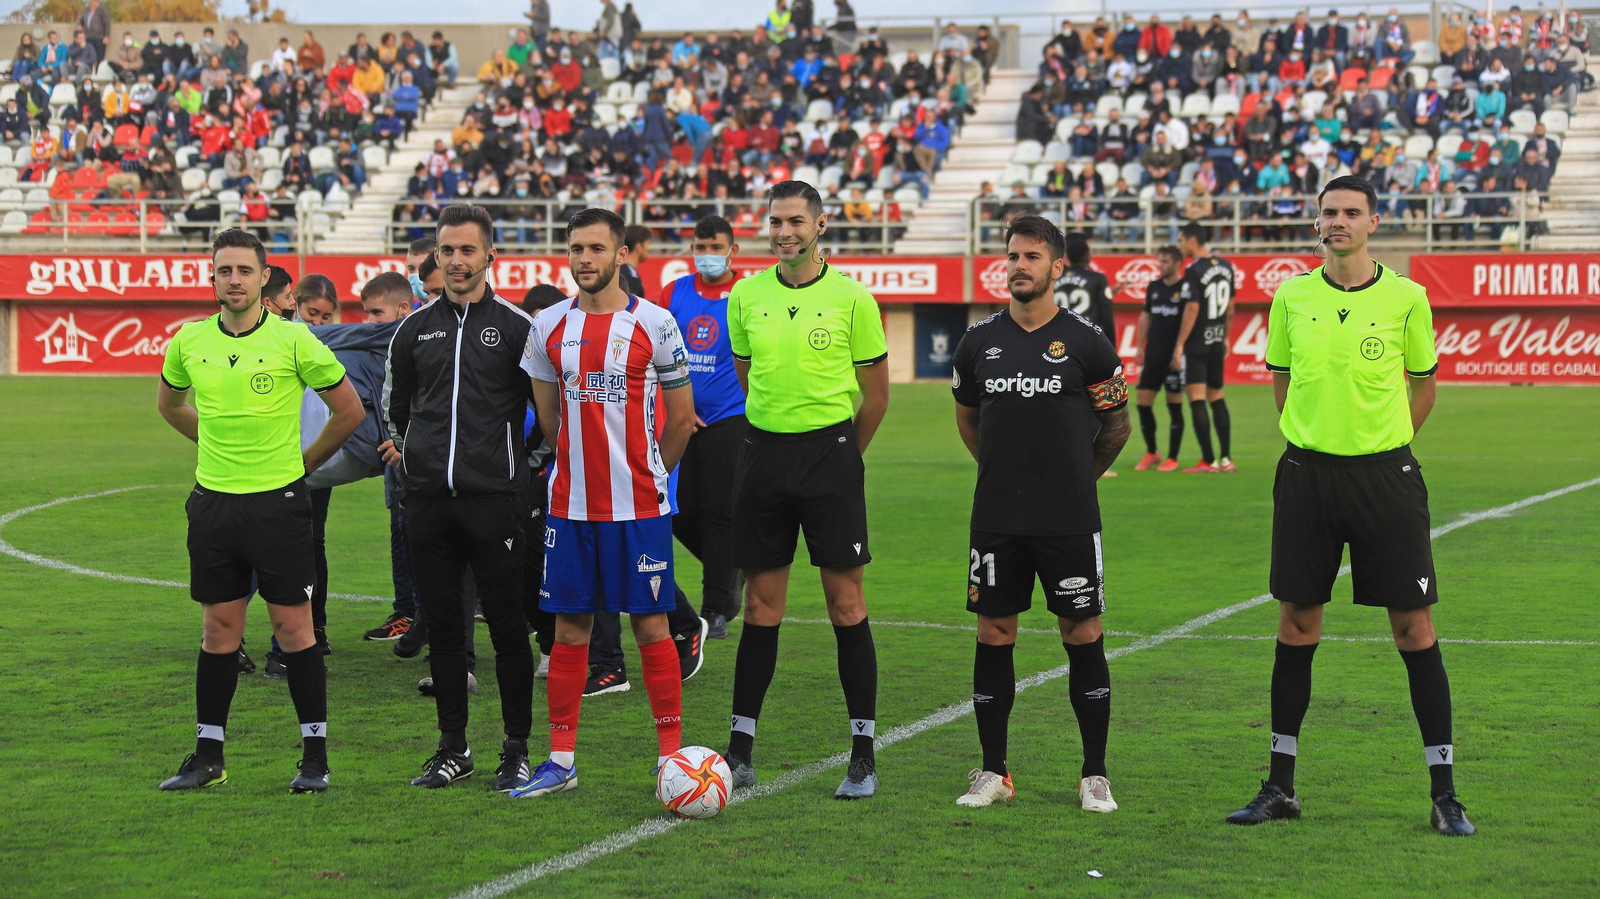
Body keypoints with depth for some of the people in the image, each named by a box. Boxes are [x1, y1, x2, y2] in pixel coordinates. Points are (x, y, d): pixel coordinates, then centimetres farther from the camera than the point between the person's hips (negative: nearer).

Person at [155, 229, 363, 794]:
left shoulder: (293, 340, -8)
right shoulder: (189, 342, 3)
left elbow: (349, 410, 2)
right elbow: (169, 402, 25)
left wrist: (303, 461, 8)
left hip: (278, 500, -3)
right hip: (213, 501, 3)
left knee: (293, 628, -1)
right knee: (220, 630, 8)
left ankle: (315, 755, 6)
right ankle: (208, 756, 15)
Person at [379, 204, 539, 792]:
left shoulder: (517, 326, -1)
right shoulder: (415, 329, 10)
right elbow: (394, 401, 27)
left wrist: (526, 457, 3)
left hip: (493, 496, -4)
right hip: (427, 497, 4)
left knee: (506, 623, -1)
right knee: (442, 624, 7)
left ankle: (516, 750, 8)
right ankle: (452, 749, 16)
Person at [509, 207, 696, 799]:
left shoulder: (654, 323, -4)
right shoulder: (548, 327, 6)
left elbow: (681, 419, 5)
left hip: (639, 506, -3)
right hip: (570, 503, 3)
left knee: (650, 624, -1)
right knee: (569, 625, 6)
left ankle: (671, 755, 6)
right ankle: (561, 760, 12)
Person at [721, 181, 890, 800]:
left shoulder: (851, 297, -3)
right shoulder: (745, 297, 6)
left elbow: (876, 392, 5)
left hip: (831, 452, -3)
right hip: (763, 453, 3)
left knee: (846, 604, -2)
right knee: (761, 605, 6)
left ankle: (863, 755, 4)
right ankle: (740, 750, 12)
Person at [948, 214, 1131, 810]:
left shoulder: (1086, 342, -3)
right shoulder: (979, 341, 5)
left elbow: (1117, 426, 8)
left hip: (1069, 519, -2)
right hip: (996, 518, 3)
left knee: (1083, 636, 1)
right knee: (993, 636, 4)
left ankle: (1095, 777, 9)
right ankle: (993, 772, 14)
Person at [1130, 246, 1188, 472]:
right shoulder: (1153, 287, 11)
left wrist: (1180, 352, -14)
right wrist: (1140, 347, 12)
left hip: (1174, 358, -6)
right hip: (1152, 355, 6)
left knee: (1174, 406, 1)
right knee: (1142, 402, 3)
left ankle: (1172, 458, 8)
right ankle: (1151, 453, 17)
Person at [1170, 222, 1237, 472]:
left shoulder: (1194, 270, -15)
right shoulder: (1225, 266, 8)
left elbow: (1192, 309, -18)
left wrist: (1179, 345, -14)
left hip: (1196, 345, -8)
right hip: (1216, 343, 8)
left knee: (1197, 399, -6)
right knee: (1217, 397, 15)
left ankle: (1208, 461, -8)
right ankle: (1226, 459, 14)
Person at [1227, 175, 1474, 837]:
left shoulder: (1407, 299, -1)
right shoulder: (1291, 297, 4)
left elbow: (1423, 386, 11)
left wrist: (1382, 444, 9)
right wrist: (1312, 439, 11)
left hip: (1386, 474, -2)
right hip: (1306, 474, 2)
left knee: (1415, 628, -2)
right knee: (1296, 627, 6)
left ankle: (1444, 794, 5)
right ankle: (1281, 788, 15)